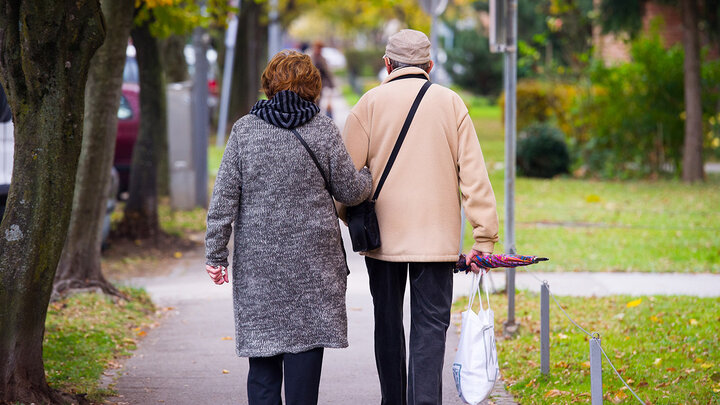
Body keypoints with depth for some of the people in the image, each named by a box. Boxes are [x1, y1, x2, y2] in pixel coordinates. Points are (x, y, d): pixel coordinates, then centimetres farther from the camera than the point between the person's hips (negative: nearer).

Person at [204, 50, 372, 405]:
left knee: (262, 339, 6)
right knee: (305, 342, 1)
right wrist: (369, 178, 26)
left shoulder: (245, 130, 0)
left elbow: (224, 197, -1)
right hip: (312, 258, -1)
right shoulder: (323, 130, -2)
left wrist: (216, 253, 3)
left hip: (257, 258, 1)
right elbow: (349, 191, 3)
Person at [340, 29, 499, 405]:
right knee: (430, 324, -1)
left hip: (383, 234, 0)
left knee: (388, 322, 14)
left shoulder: (371, 103, -1)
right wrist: (484, 236, -2)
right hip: (437, 235, 0)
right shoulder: (451, 103, 3)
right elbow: (474, 174, -2)